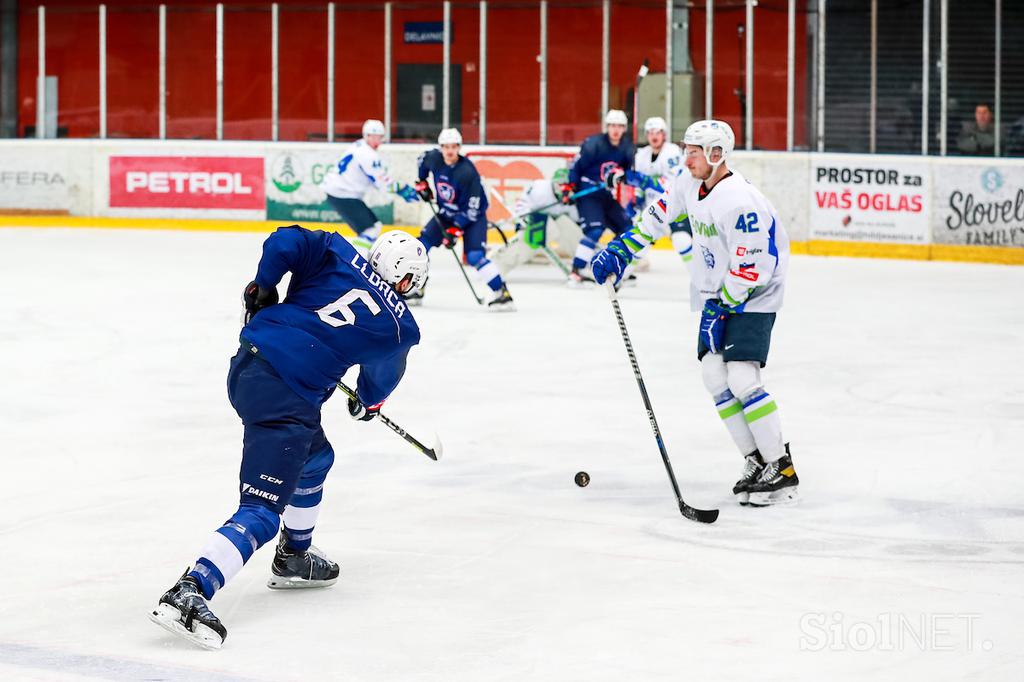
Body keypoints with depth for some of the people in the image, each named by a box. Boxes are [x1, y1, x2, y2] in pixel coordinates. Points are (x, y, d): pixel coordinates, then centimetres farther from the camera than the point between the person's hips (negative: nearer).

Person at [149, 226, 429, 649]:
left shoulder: (338, 254, 11)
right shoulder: (400, 327, 5)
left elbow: (286, 241, -3)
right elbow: (381, 379, 23)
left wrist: (262, 289, 13)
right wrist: (367, 404, 45)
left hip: (248, 362, 8)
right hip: (287, 397, -8)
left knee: (315, 456, 32)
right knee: (261, 513, -11)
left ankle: (293, 558, 46)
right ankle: (188, 593, -30)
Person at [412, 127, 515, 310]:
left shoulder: (467, 172, -30)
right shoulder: (433, 158, -13)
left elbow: (471, 208, -28)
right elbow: (423, 161, 16)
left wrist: (455, 230, -28)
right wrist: (422, 182, 9)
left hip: (473, 215, -7)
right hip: (446, 213, 7)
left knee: (474, 256, -22)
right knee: (423, 243, 0)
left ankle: (503, 295, -20)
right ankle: (416, 290, 14)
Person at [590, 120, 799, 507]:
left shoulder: (739, 202, -27)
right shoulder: (691, 184, 0)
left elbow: (751, 269, -26)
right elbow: (659, 214, 15)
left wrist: (721, 308, -19)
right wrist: (621, 250, 9)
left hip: (752, 296, -9)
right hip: (717, 294, 9)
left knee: (741, 377, -17)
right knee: (714, 374, 0)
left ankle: (781, 470, -11)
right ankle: (756, 462, 8)